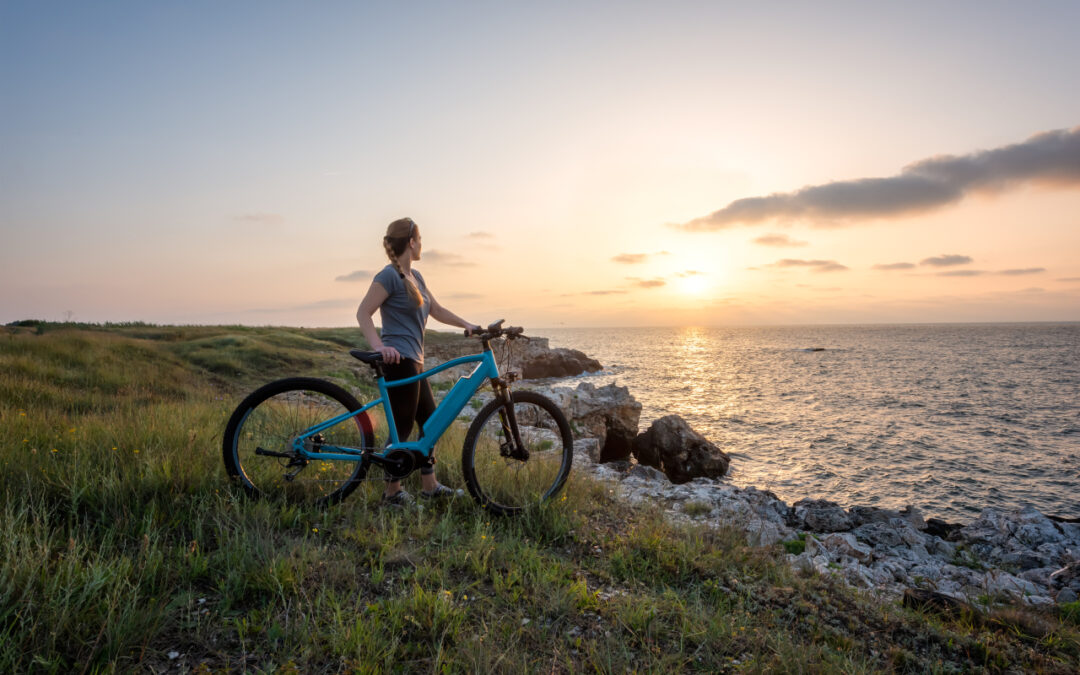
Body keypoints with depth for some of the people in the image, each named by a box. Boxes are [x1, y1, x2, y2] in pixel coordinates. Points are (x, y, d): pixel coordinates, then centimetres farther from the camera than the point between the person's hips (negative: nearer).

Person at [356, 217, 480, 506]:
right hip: (398, 361, -10)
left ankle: (429, 484, 23)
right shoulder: (390, 275, -11)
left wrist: (466, 324, 12)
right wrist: (378, 346, -30)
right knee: (403, 426, -2)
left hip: (413, 361, 10)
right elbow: (363, 313, -16)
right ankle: (392, 490, 13)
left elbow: (437, 310, 22)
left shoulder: (415, 276, 16)